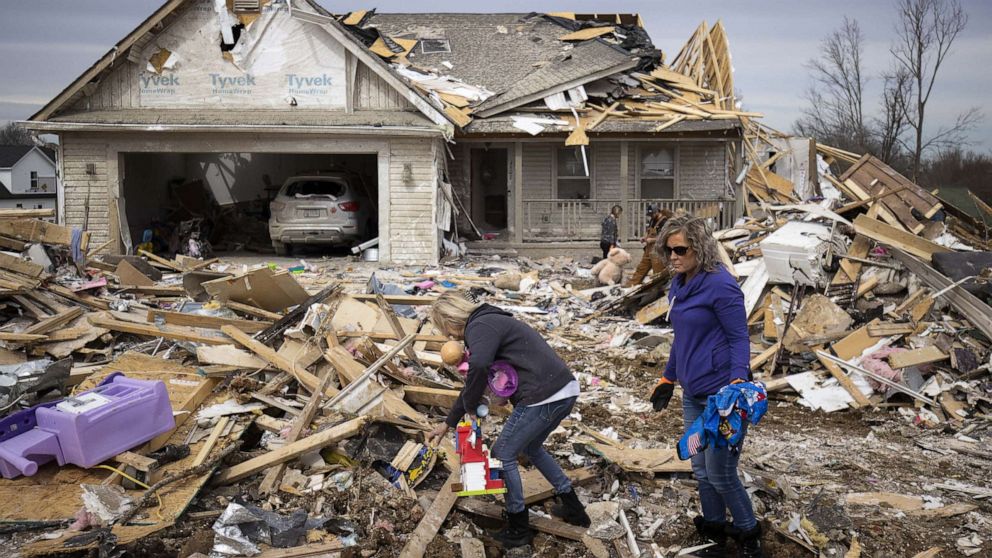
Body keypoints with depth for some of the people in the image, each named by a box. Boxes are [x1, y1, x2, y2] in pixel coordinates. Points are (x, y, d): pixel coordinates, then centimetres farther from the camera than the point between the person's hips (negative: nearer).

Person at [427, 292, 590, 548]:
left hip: (543, 397, -10)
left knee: (503, 455, 7)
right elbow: (474, 381, 30)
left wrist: (470, 406, -12)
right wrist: (447, 424, 33)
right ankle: (573, 508, 38)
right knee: (531, 448, 30)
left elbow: (479, 367, -31)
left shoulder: (480, 326, -8)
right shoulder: (491, 324, 24)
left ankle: (518, 530, 20)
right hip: (565, 392, 10)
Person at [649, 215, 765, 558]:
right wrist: (668, 380, 24)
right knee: (701, 470, 15)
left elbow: (739, 337, -14)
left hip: (721, 394, -8)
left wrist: (738, 382, -27)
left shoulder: (720, 284, -16)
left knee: (720, 474, 1)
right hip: (692, 395, 8)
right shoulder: (678, 286, 7)